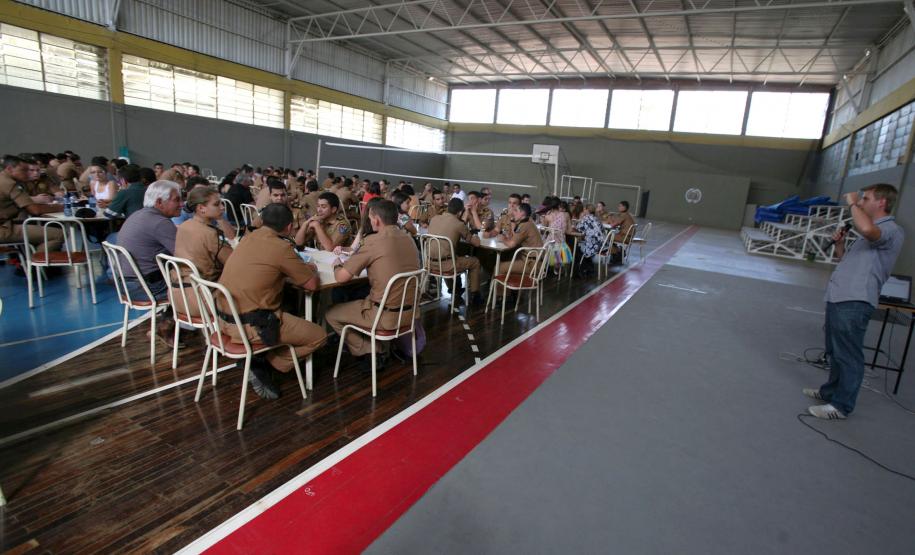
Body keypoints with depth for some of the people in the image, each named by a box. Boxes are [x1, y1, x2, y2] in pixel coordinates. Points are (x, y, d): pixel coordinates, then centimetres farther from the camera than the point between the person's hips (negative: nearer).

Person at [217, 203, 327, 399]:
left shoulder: (249, 237, 6)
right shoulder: (281, 247, -16)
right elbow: (311, 283, -8)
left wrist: (302, 268, 15)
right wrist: (311, 269, 14)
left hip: (223, 318, 8)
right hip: (250, 326, -8)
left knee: (282, 315, 33)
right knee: (318, 336, 5)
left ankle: (259, 362, 15)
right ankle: (265, 367, 1)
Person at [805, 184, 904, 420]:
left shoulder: (891, 229, -8)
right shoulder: (873, 233, 25)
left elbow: (867, 229, -33)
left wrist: (853, 203, -16)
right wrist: (839, 244, 12)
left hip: (854, 304, -10)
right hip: (838, 299, 10)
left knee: (848, 355, -2)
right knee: (835, 352, 20)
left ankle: (841, 405, 6)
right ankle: (831, 391, 34)